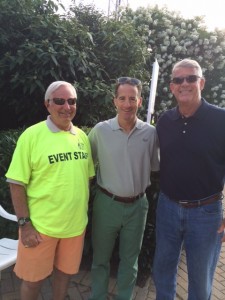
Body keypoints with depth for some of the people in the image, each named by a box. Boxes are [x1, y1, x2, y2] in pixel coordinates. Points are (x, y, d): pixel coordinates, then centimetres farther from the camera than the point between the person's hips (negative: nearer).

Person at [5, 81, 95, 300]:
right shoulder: (32, 135, -12)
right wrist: (24, 223, -13)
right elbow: (17, 183, -11)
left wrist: (83, 214, 11)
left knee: (65, 271, 21)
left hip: (76, 224, 4)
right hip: (41, 225, -4)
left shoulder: (82, 136, 3)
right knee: (33, 278, 14)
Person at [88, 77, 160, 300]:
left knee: (129, 259, 20)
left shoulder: (151, 133, -6)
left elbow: (156, 166, 6)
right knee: (100, 258, 17)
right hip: (107, 203, -1)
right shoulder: (100, 130, -10)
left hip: (137, 205, 1)